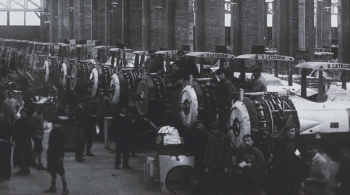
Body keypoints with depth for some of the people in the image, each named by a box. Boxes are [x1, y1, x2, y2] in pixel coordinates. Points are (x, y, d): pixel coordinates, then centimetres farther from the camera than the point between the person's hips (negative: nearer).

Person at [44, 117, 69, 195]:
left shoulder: (60, 133, -12)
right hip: (51, 155, 7)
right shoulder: (52, 132, 9)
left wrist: (61, 156, -17)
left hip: (58, 155, -7)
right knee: (52, 172, 13)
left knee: (61, 172, -4)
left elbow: (62, 145, -14)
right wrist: (49, 153, 13)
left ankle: (65, 188, 0)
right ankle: (53, 187, 23)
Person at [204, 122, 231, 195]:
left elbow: (227, 152, -3)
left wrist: (226, 166, -7)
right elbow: (207, 152, 13)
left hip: (221, 166, -3)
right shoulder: (210, 139, 9)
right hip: (212, 166, 4)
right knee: (212, 185, 5)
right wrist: (207, 165, 9)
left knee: (221, 184, -3)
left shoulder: (224, 138, -2)